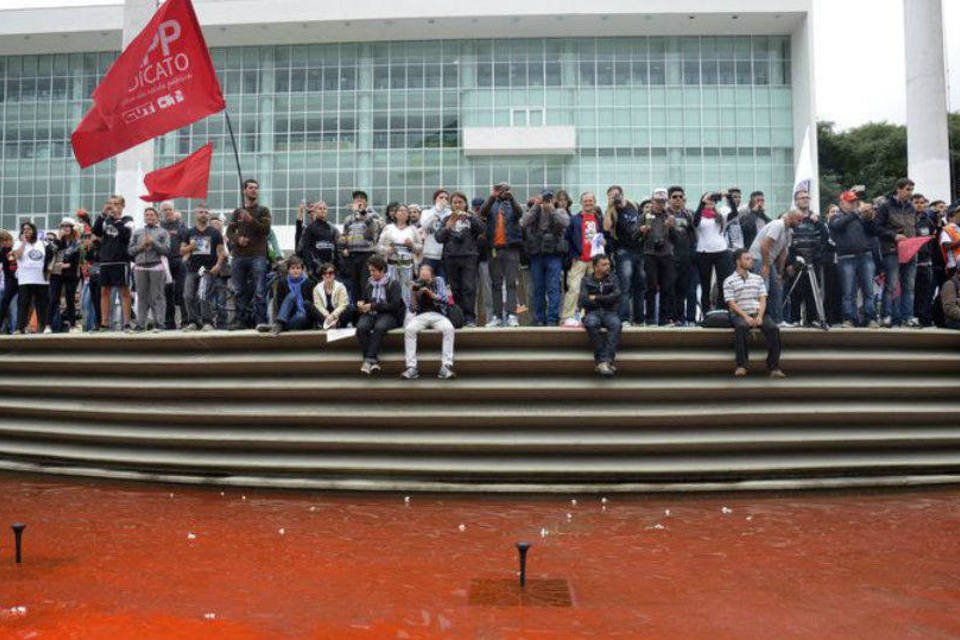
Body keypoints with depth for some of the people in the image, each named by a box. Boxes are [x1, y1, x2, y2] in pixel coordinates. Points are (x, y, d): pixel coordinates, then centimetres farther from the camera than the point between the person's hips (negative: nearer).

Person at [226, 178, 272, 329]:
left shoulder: (263, 210, 9)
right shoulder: (237, 212, 18)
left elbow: (266, 229, -5)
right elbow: (229, 231, 14)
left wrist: (251, 220, -17)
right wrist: (237, 239, -6)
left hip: (257, 256, -3)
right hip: (239, 256, 4)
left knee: (259, 292, -10)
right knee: (240, 291, 6)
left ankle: (261, 321, -9)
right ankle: (242, 321, 11)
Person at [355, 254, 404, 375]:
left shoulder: (393, 284, 3)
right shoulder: (368, 283, 17)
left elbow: (394, 305, -8)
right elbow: (363, 298, 29)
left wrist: (373, 306, -13)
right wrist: (361, 303, 3)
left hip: (387, 315, -4)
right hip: (370, 314, 4)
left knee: (379, 327, -38)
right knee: (361, 327, -31)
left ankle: (369, 359, -33)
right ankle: (374, 359, -29)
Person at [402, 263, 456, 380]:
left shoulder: (438, 280, 6)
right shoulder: (416, 283, 7)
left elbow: (444, 299, -7)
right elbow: (412, 309, 3)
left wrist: (430, 293, -21)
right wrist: (413, 293, -13)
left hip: (438, 315, -1)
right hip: (421, 315, 1)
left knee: (449, 329, -33)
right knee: (409, 329, -31)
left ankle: (446, 366, -34)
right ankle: (411, 367, -32)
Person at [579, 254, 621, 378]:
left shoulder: (612, 278, 15)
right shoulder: (586, 280, 11)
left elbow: (616, 296, -3)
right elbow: (583, 301, -3)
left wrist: (596, 298, -4)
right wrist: (606, 300, -1)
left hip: (609, 312, 1)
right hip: (593, 312, -1)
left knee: (616, 324, -34)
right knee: (591, 324, -37)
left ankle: (606, 360, -44)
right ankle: (603, 360, -36)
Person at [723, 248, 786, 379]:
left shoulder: (758, 279, 20)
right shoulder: (729, 281, 6)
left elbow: (763, 300, 10)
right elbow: (731, 304, -3)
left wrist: (760, 316, -9)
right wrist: (746, 317, -17)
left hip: (759, 314, 4)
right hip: (740, 315, -3)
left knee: (773, 328, -27)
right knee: (741, 327, -38)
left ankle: (774, 367, -27)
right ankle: (741, 365, -35)